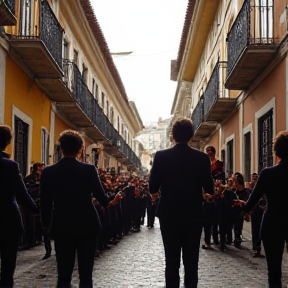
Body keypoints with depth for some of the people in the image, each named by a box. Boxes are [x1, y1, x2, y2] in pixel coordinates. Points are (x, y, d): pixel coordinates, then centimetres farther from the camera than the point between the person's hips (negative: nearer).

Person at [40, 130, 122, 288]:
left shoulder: (48, 172, -4)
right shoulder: (89, 169, -10)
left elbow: (45, 203, -1)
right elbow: (100, 196, -4)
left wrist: (46, 224, 15)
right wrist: (110, 202, 19)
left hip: (61, 228, 1)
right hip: (87, 226, -1)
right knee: (86, 275, 6)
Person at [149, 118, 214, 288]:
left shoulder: (161, 156, -7)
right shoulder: (202, 158, -6)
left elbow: (153, 188, -6)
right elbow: (209, 189, -3)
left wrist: (158, 191, 17)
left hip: (169, 215, 0)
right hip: (194, 215, 0)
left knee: (172, 260, 6)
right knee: (191, 260, 8)